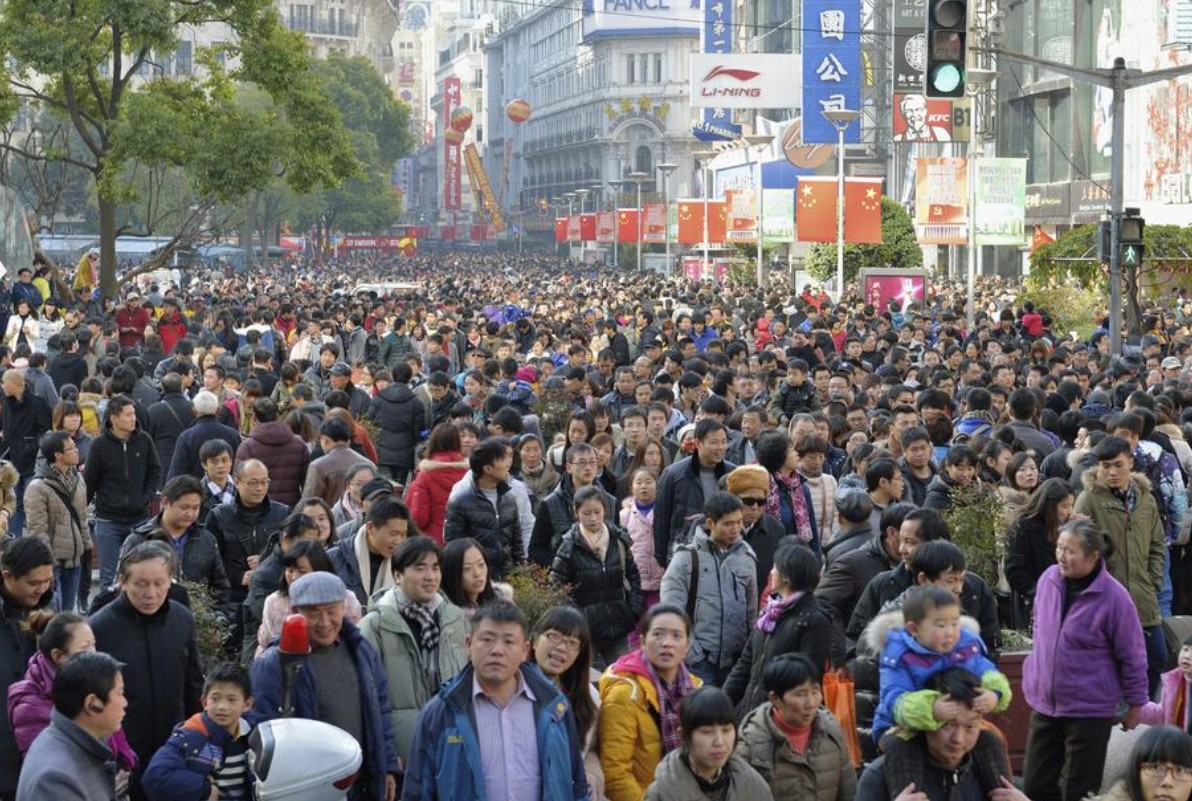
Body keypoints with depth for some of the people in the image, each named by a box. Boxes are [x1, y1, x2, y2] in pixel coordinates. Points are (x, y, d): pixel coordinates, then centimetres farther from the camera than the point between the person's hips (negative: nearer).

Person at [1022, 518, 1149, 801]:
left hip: (1090, 710, -5)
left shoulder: (1113, 597, -18)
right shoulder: (1049, 579, -3)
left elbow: (1132, 656, -8)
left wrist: (1135, 703, 0)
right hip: (1044, 703, 5)